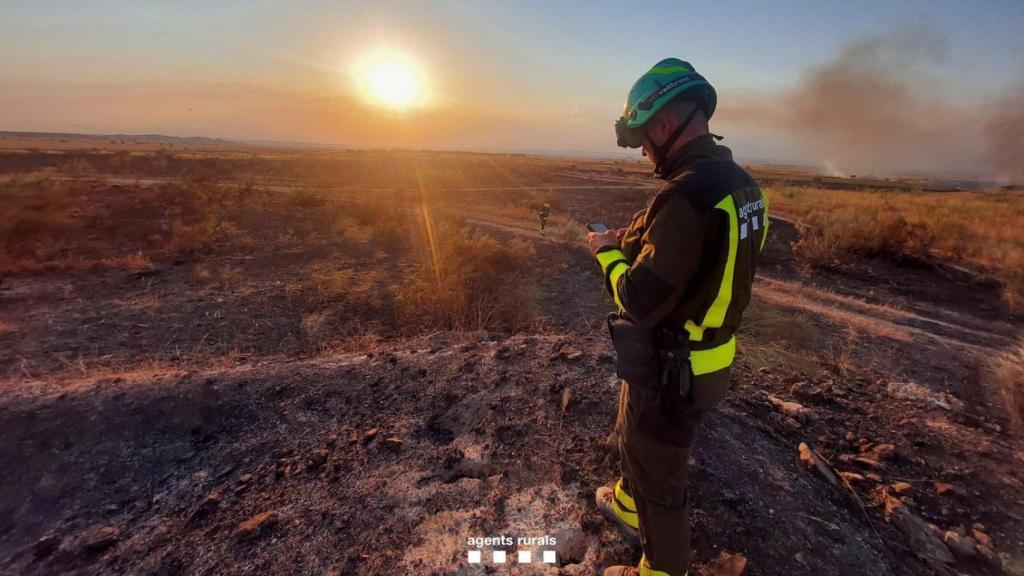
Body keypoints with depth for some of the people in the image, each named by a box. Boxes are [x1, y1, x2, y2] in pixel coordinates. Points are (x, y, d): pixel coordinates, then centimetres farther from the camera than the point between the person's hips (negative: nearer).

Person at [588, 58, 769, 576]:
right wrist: (633, 243, 5)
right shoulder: (739, 183, 2)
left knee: (658, 471, 15)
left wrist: (607, 252, -11)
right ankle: (629, 505, 56)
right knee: (635, 438, 30)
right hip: (708, 356, 9)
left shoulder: (687, 194, -29)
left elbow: (640, 302, -28)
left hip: (670, 368, -9)